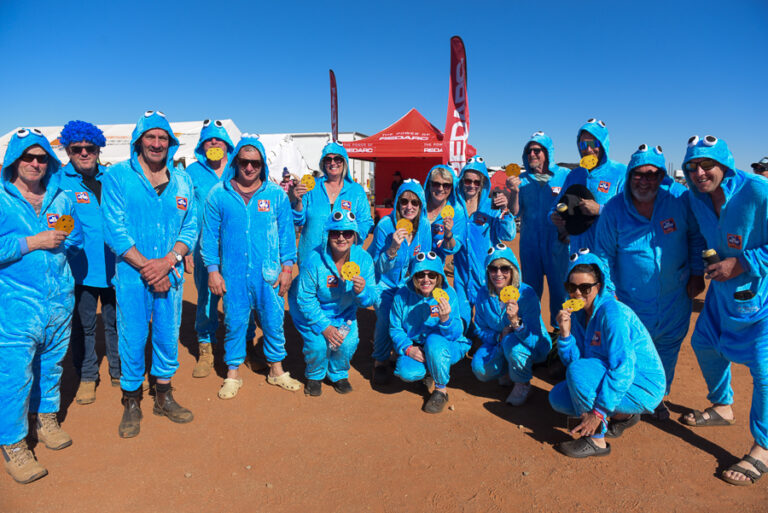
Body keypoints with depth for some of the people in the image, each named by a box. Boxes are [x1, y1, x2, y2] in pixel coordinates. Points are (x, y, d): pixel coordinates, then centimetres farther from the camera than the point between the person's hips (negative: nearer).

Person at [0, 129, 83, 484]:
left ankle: (46, 417, 37)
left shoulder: (62, 198, 10)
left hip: (59, 298, 5)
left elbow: (76, 239, 15)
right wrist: (33, 243, -17)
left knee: (52, 362, 17)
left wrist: (60, 241, -5)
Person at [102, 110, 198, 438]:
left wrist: (167, 261, -11)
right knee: (132, 338, 4)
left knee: (168, 335, 11)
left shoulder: (182, 181, 7)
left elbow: (190, 228, 3)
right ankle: (131, 403, 24)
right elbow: (114, 229, -8)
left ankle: (163, 396, 30)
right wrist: (146, 265, -13)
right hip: (131, 275, -3)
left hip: (170, 274, 3)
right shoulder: (117, 176, -2)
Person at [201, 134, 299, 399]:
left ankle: (276, 370, 27)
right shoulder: (218, 194, 2)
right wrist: (212, 270, 0)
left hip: (268, 273, 0)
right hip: (232, 274, 0)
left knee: (274, 321, 7)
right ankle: (233, 373, 26)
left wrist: (287, 267, 2)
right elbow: (209, 234, 5)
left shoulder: (276, 194, 2)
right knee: (234, 323, 8)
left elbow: (286, 232, 6)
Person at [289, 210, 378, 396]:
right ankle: (314, 376, 16)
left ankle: (338, 374, 19)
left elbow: (371, 299, -15)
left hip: (344, 312, 3)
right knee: (318, 344, -20)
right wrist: (324, 326, -23)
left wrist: (361, 291, -39)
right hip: (312, 311, -3)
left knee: (348, 343, -16)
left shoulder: (363, 259, -19)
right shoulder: (314, 262, -29)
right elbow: (305, 300, -20)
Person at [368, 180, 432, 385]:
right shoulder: (385, 225, -19)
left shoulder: (424, 226, -9)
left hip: (409, 283, 3)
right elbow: (379, 267, -19)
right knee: (386, 318, -23)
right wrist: (393, 248, -35)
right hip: (384, 282, -3)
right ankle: (380, 363, 2)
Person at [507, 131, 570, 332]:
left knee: (559, 287, 3)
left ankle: (560, 329, 19)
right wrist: (514, 192, -14)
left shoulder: (565, 176, 1)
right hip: (529, 243, 2)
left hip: (557, 243, -2)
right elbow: (515, 213, 2)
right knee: (530, 289, 10)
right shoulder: (522, 180, 7)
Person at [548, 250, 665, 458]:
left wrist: (599, 412, -29)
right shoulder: (578, 314, 1)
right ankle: (622, 415, 11)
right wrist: (565, 333, -21)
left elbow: (622, 369, -29)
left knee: (578, 370, -29)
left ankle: (596, 441, -14)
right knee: (557, 398, -1)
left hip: (643, 388, -8)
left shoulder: (613, 313, -24)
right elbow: (571, 359, -2)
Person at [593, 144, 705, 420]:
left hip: (675, 297, 2)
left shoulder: (679, 198, -12)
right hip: (632, 299, -1)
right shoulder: (614, 209, -13)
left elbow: (697, 235, 4)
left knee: (668, 349, 17)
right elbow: (604, 256, -4)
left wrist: (697, 273, 2)